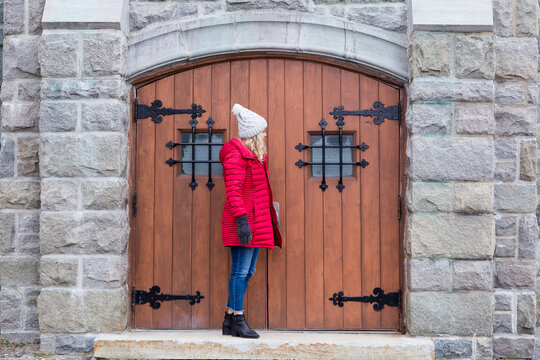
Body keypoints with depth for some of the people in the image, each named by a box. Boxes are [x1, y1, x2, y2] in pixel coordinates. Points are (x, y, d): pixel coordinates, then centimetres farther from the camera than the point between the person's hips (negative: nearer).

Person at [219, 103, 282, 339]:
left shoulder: (255, 156, 21)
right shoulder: (236, 155, -10)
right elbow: (233, 190, -19)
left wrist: (270, 220, 27)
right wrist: (241, 219, -26)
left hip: (256, 221, 10)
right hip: (244, 222, -10)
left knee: (247, 272, 10)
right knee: (241, 271, -6)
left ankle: (230, 320, 17)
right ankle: (238, 321, 1)